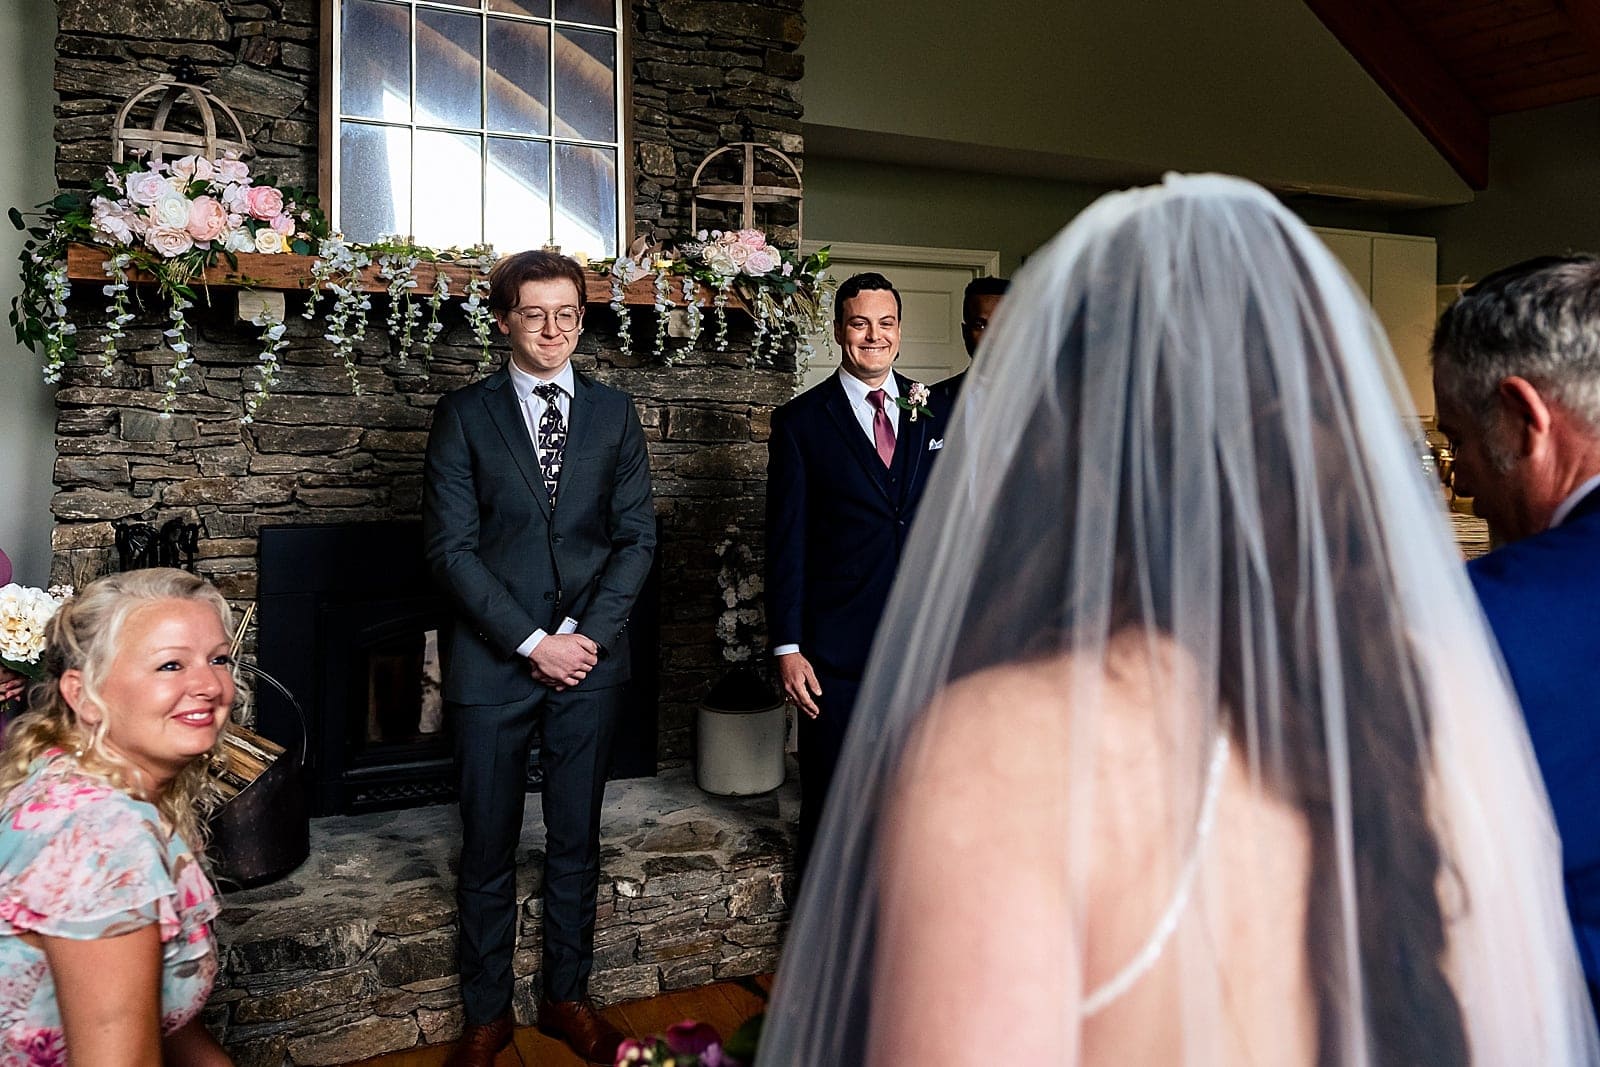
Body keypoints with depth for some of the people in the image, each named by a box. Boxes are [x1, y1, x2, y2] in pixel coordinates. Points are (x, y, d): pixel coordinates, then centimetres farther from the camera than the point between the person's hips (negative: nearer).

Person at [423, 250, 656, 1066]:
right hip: (493, 662, -2)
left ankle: (567, 996, 28)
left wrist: (587, 633, -8)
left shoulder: (614, 414, 8)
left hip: (589, 660, 2)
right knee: (487, 846, 8)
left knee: (576, 841, 12)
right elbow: (450, 546, -5)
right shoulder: (464, 414, 1)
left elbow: (636, 536, 5)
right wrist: (530, 641, -12)